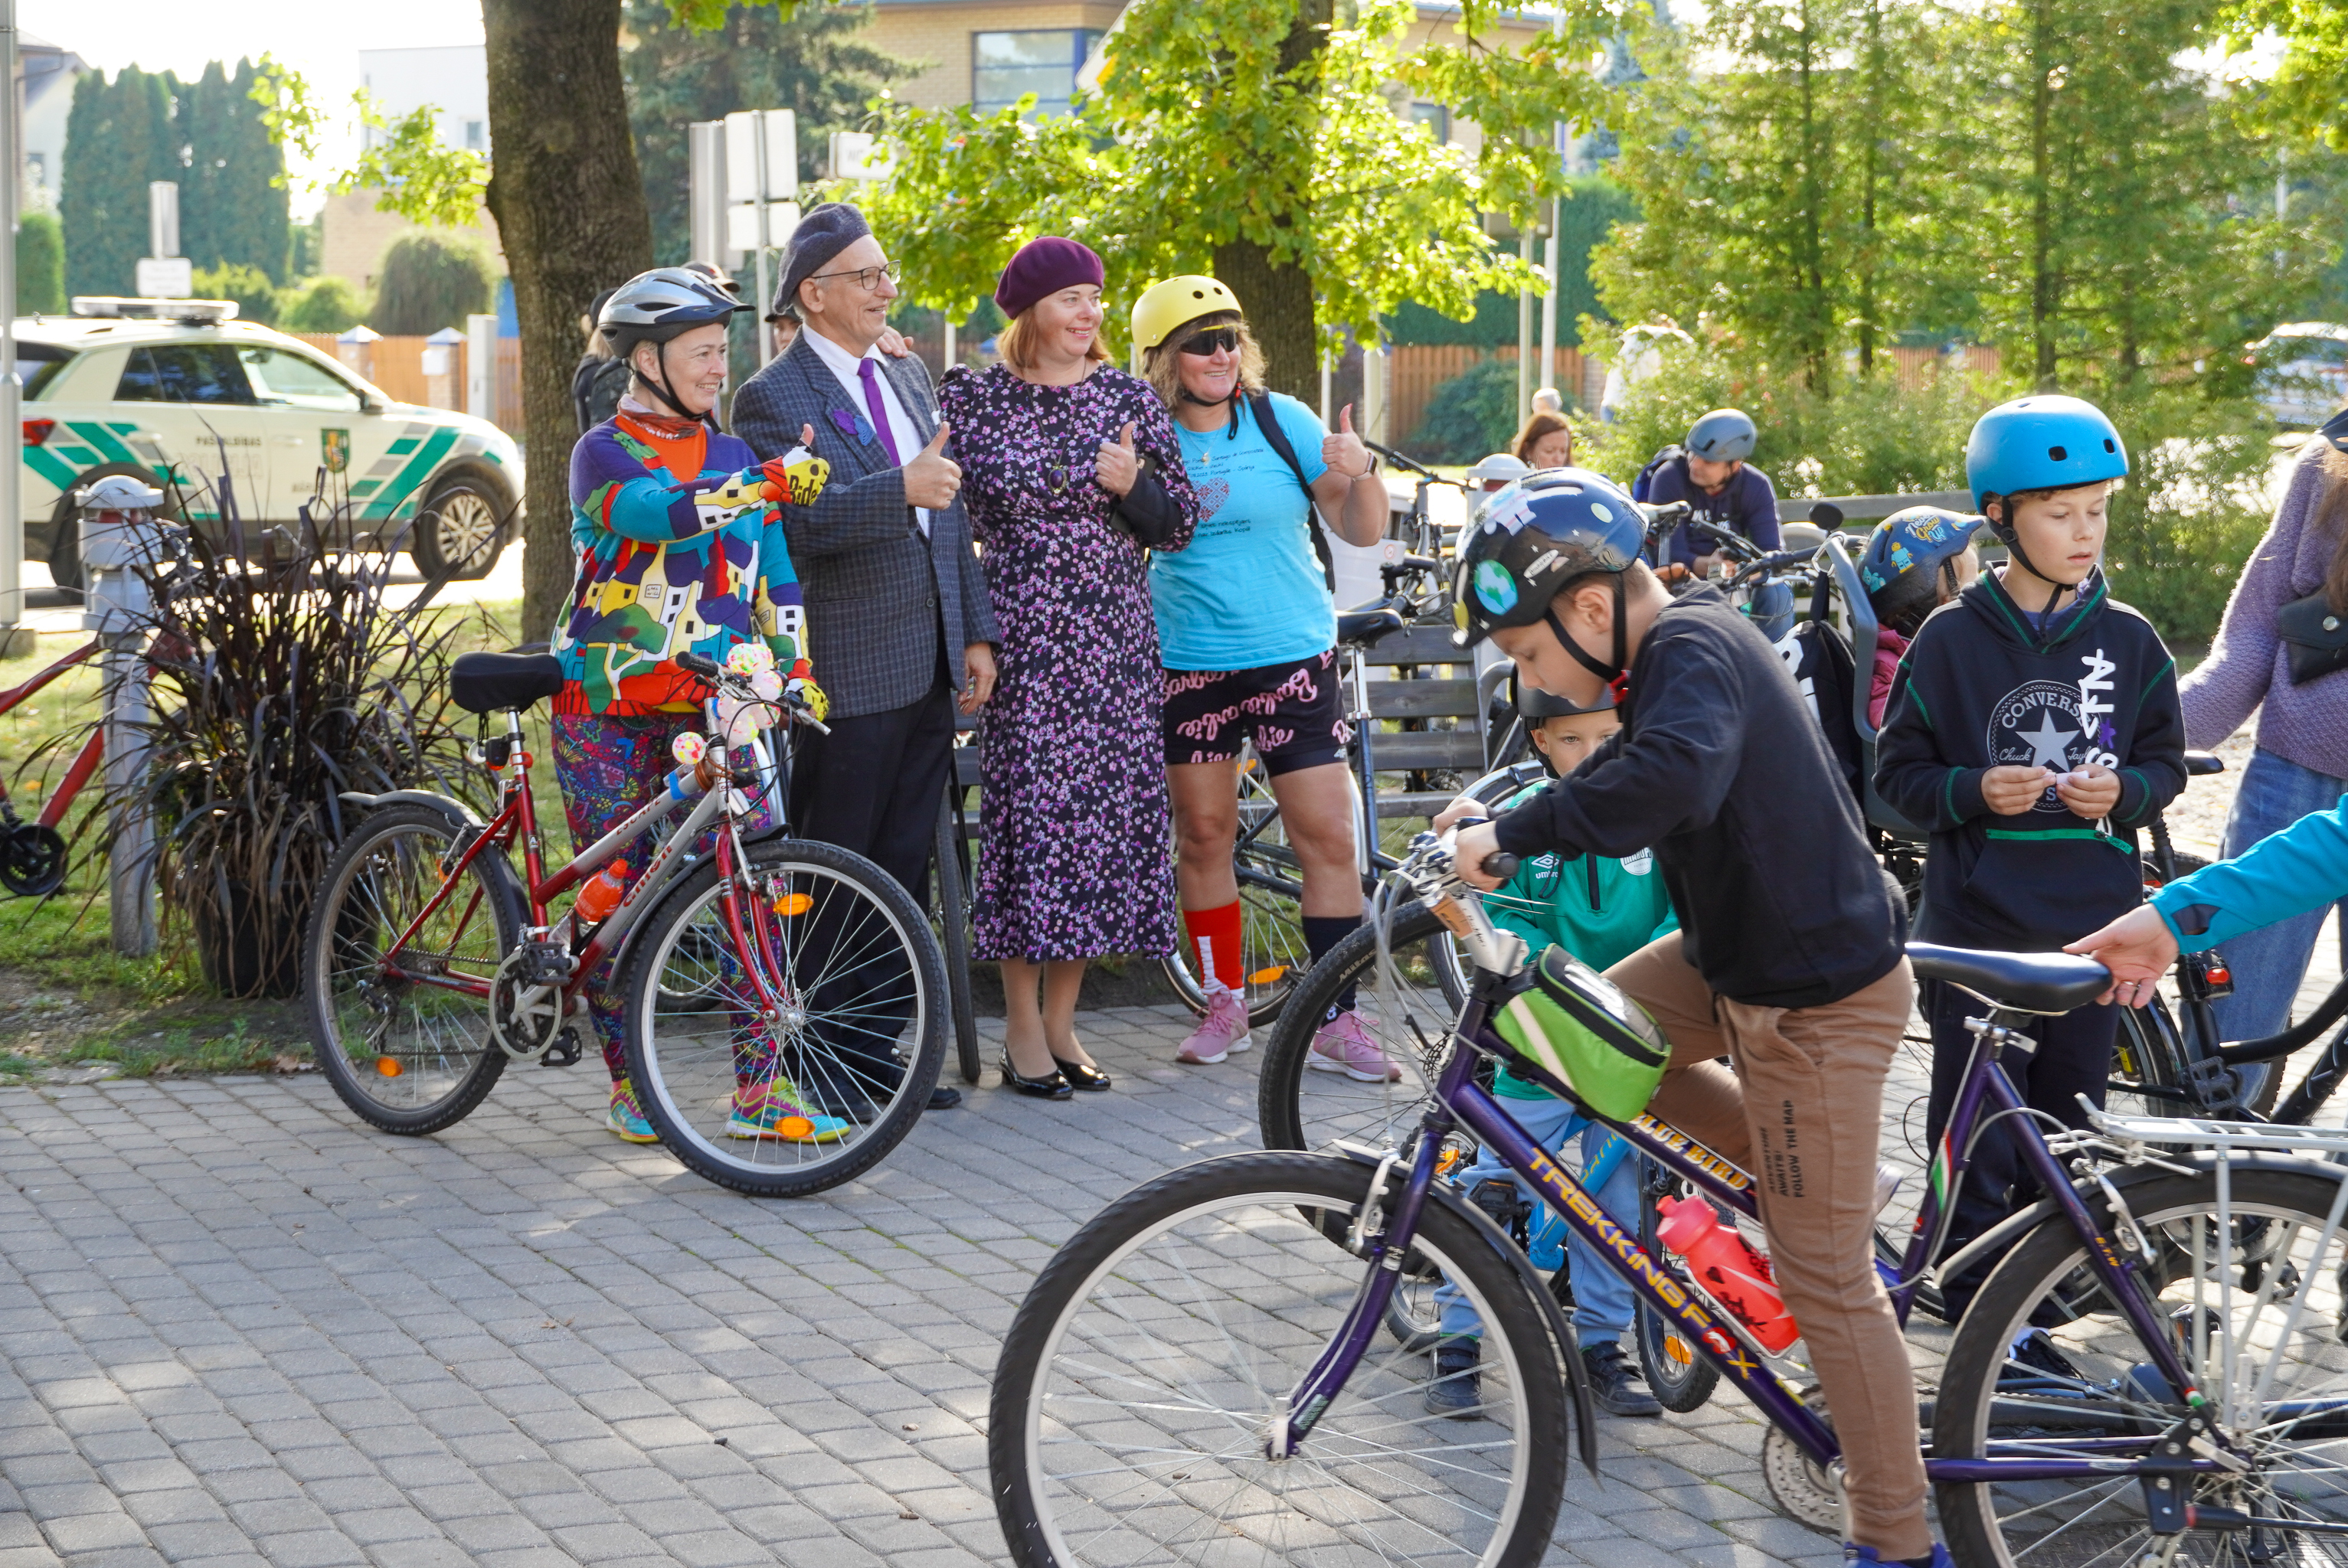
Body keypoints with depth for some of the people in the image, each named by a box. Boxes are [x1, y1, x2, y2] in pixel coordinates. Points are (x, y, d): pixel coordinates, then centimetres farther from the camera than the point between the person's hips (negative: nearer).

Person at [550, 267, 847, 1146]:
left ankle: (760, 1089, -5)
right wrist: (770, 483, -34)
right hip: (609, 709, -3)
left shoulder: (734, 460, 13)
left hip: (715, 707, 4)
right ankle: (629, 1085, 15)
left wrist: (793, 673, 7)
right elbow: (655, 512, -24)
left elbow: (776, 582, 18)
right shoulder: (603, 454, -3)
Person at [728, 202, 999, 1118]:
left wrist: (974, 634, 13)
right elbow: (799, 524, -23)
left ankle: (877, 1050, 19)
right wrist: (900, 488, -36)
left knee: (903, 869, 11)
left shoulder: (909, 380, 15)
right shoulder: (774, 399, -9)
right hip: (847, 675, -7)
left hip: (928, 668, 7)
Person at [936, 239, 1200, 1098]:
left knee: (1103, 812, 3)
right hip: (1021, 636, -3)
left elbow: (1178, 523, 8)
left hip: (1115, 640, 3)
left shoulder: (1129, 396, 9)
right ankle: (1023, 1034, 4)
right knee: (1027, 809, -5)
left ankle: (1061, 1021, 14)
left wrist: (1132, 484, -10)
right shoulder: (973, 396, 1)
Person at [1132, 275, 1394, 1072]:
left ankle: (1336, 1022, -1)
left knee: (1328, 836, -5)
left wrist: (1359, 473, -19)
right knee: (1203, 832, 5)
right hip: (1187, 663, 1)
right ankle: (1224, 1000, 20)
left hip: (1292, 655, -1)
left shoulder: (1282, 420, 0)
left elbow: (1363, 532, 1)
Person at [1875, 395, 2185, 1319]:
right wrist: (1975, 792, -16)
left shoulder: (2129, 642, 5)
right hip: (1978, 928, -2)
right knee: (1979, 1151, -1)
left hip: (2092, 930, 3)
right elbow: (1898, 772, 2)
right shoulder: (1951, 640, -2)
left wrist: (2122, 791, -9)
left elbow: (2165, 763, 13)